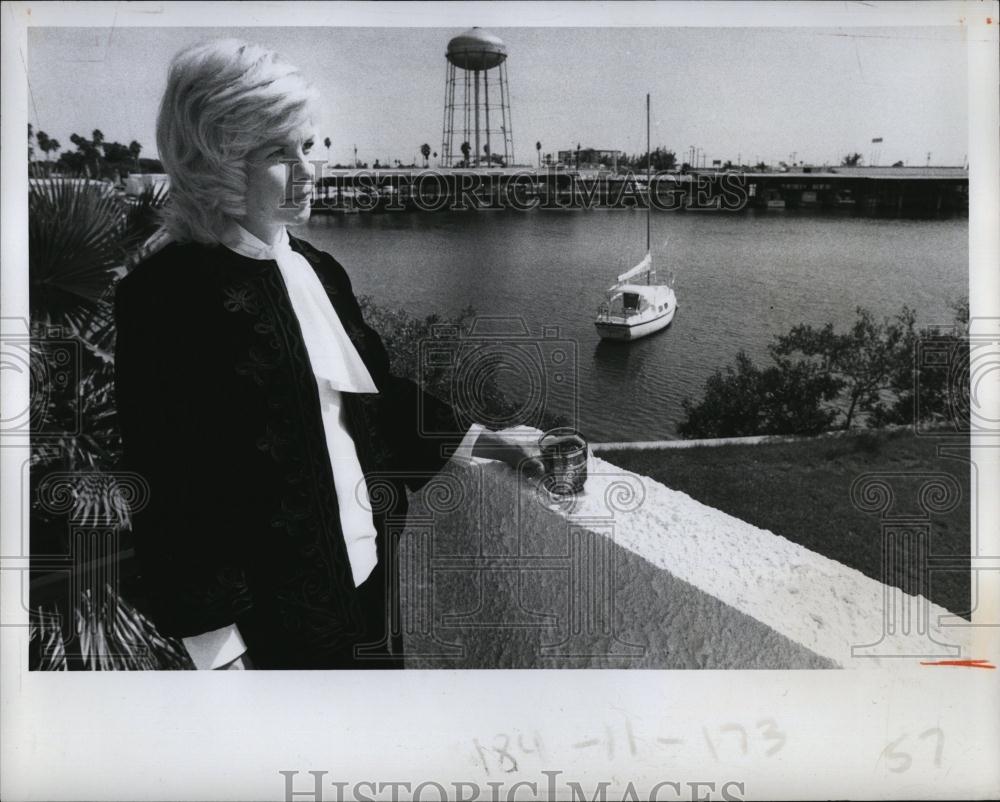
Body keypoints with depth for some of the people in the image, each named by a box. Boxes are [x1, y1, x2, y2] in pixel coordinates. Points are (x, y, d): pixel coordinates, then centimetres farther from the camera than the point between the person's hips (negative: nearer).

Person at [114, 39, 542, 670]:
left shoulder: (318, 269, 6)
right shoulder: (170, 293, -16)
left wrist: (481, 440, 13)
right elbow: (168, 483, -17)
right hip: (269, 600, -6)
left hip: (364, 563, 7)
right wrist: (217, 646, -16)